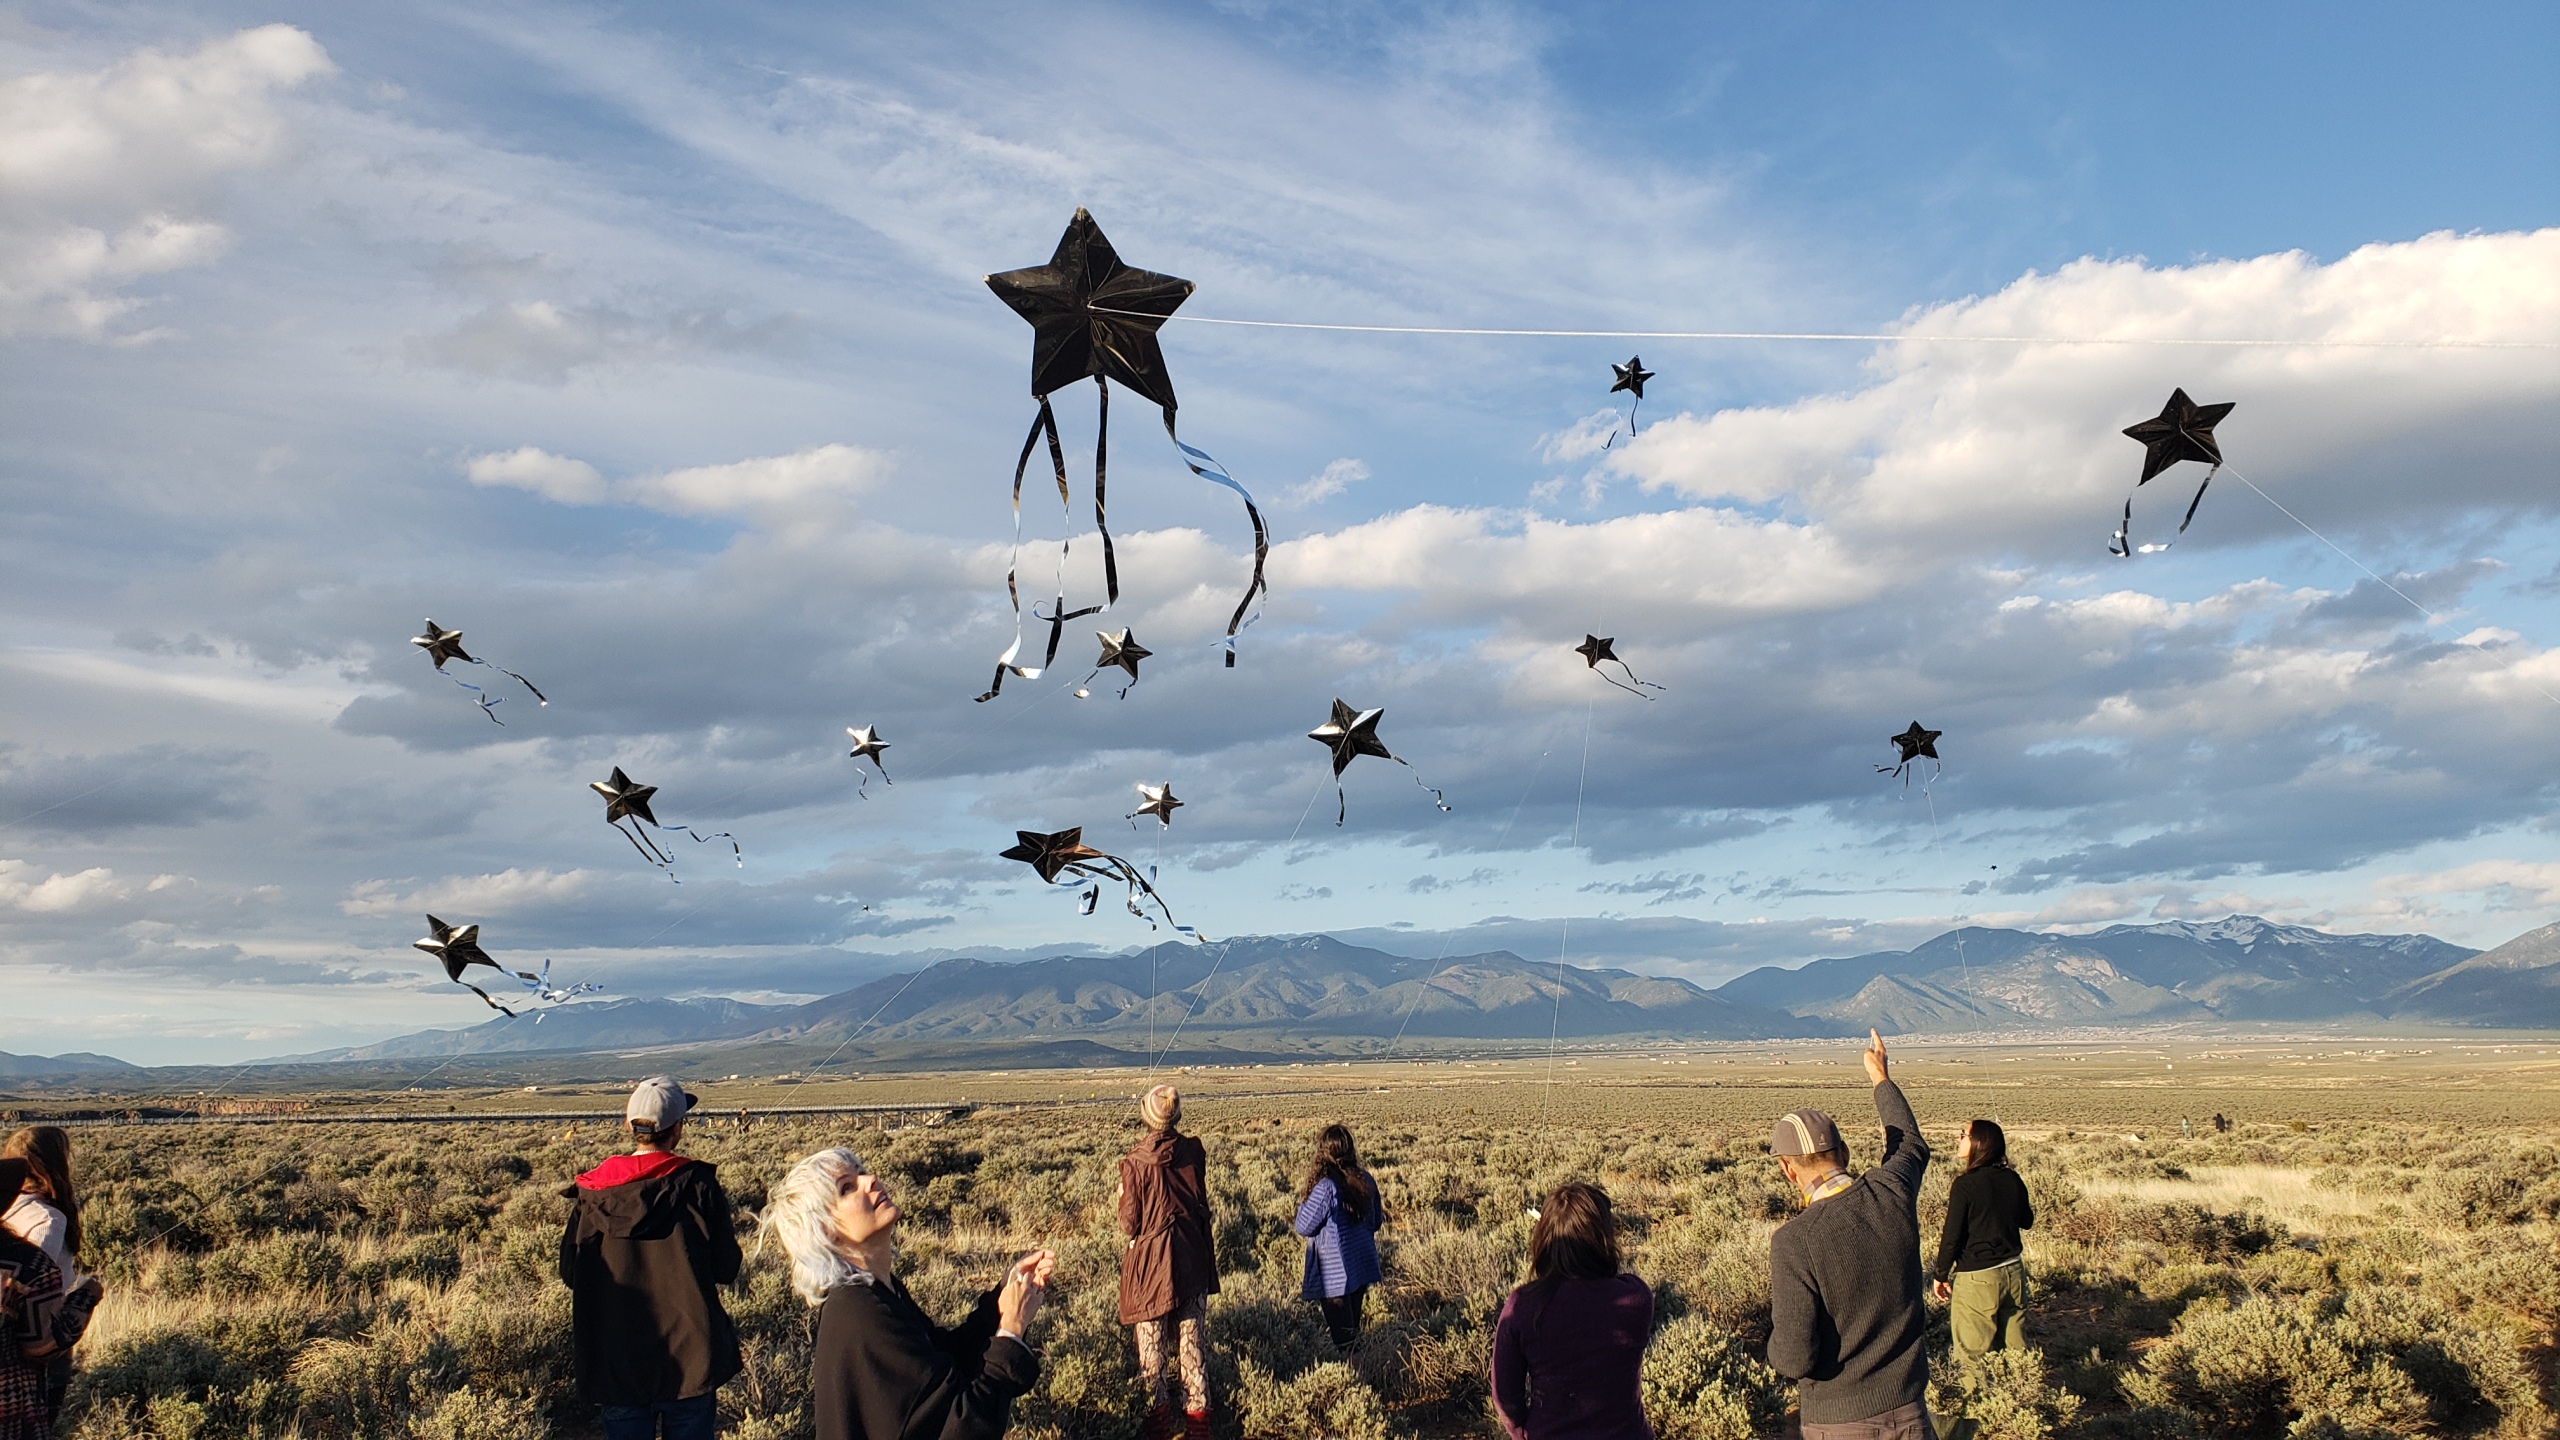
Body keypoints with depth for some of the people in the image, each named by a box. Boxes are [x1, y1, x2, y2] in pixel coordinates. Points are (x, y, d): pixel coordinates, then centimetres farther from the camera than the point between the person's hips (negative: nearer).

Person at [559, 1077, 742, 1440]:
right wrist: (728, 1231, 12)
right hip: (689, 1356, -2)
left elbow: (569, 1274, 2)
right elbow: (726, 1270, -7)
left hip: (615, 1364, 2)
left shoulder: (592, 1192, -5)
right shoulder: (698, 1185, -12)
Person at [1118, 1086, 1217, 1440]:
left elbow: (1129, 1224, -10)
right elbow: (1202, 1207, 4)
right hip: (1191, 1256, 3)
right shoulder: (1193, 1152, -7)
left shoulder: (1135, 1161, -15)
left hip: (1149, 1258, -3)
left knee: (1151, 1344, 10)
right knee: (1192, 1341, 11)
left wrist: (1124, 1198, 6)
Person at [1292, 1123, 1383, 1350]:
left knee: (1342, 1334, 3)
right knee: (1353, 1327, 19)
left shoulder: (1326, 1187, -22)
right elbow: (1376, 1221, 12)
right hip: (1363, 1266, 7)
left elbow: (1304, 1227, -13)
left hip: (1334, 1273, -7)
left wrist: (1303, 1200, 2)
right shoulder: (1366, 1180, -1)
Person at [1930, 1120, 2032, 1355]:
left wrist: (1940, 1276, 0)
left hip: (1978, 1279, -6)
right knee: (2016, 1349, 14)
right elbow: (2027, 1222, 17)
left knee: (1974, 1354, 2)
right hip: (2014, 1273, 6)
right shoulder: (2013, 1180, 1)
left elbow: (1952, 1237, -13)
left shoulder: (1965, 1184, -16)